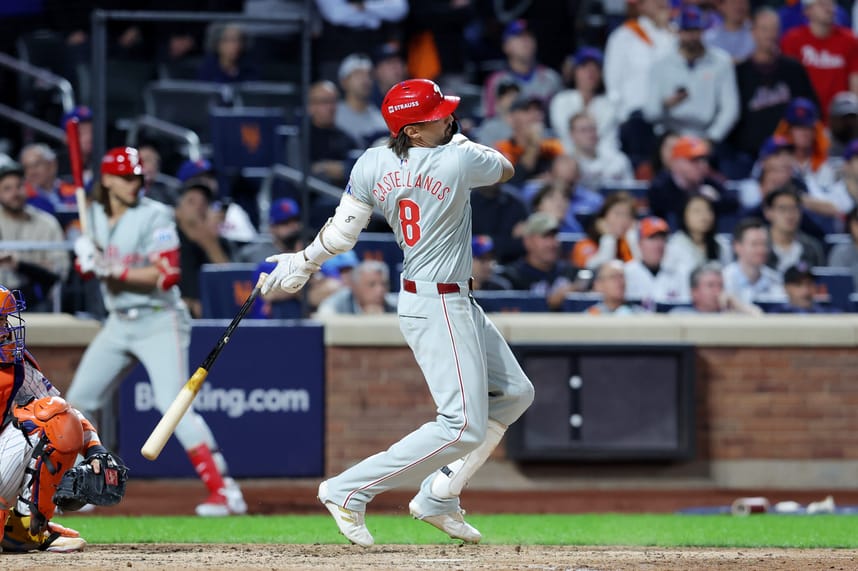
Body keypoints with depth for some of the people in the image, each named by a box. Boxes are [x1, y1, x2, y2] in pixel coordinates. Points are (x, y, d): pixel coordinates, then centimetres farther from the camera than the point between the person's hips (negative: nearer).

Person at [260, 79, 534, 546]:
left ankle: (439, 497, 20)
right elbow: (506, 169, 3)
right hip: (439, 308, -9)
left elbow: (341, 235, 1)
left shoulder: (373, 165, -2)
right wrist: (459, 141, 17)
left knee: (514, 393, 19)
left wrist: (299, 266, 16)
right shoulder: (460, 162, -19)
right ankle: (349, 490, -10)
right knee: (464, 425, -11)